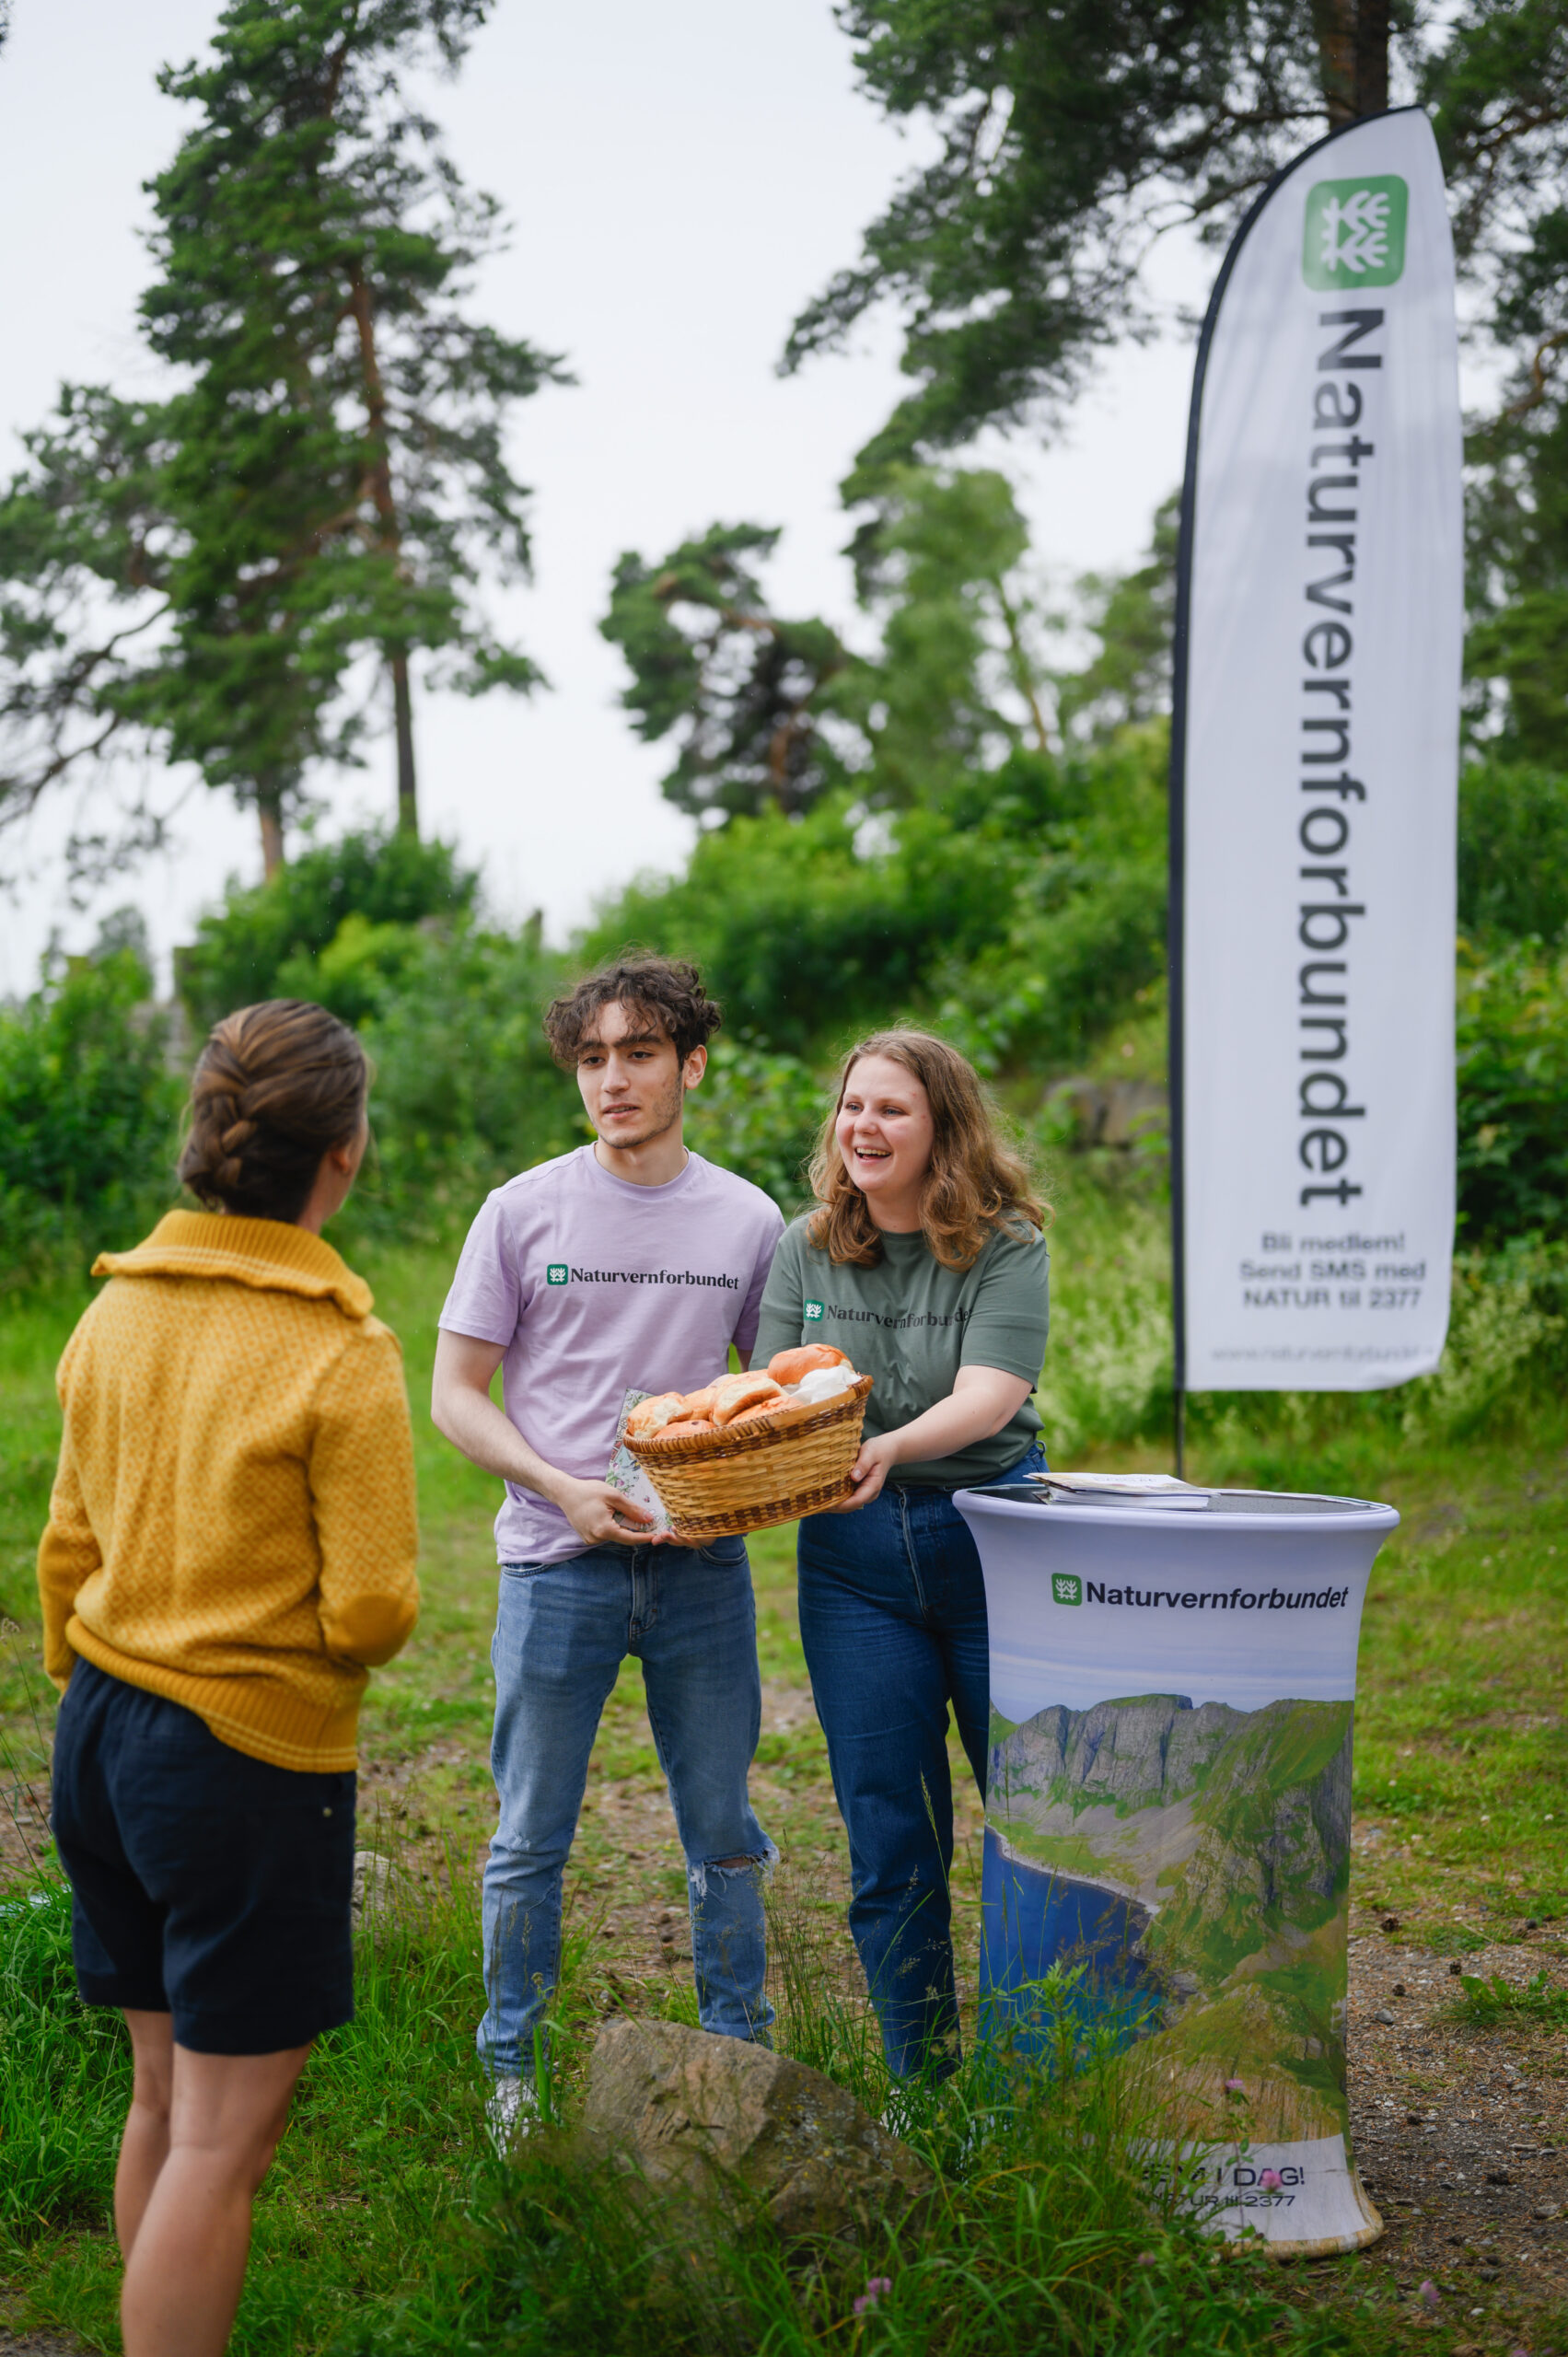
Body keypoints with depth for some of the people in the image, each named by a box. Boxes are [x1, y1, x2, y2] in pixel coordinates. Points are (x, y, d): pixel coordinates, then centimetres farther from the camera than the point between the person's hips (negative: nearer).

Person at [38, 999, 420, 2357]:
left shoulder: (119, 1307, 3)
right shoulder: (344, 1353, -17)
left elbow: (68, 1545, 11)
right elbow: (371, 1613, -17)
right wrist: (371, 1620, 6)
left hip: (101, 1734, 7)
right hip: (250, 1760, -7)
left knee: (167, 2101, 18)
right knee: (223, 2140, 2)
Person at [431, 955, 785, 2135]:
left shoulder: (749, 1221, 5)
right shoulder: (525, 1212, -1)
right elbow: (455, 1393, 0)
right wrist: (564, 1488, -14)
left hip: (703, 1561, 2)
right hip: (558, 1562, -2)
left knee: (725, 1833, 10)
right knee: (532, 1838, 6)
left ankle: (741, 2064, 24)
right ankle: (513, 2072, 21)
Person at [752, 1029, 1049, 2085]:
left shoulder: (1006, 1247, -5)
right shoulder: (807, 1251, 7)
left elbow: (987, 1395, -19)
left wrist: (889, 1447, -38)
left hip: (995, 1537, -3)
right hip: (855, 1559, 3)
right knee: (890, 1839, 6)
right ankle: (923, 2083, 19)